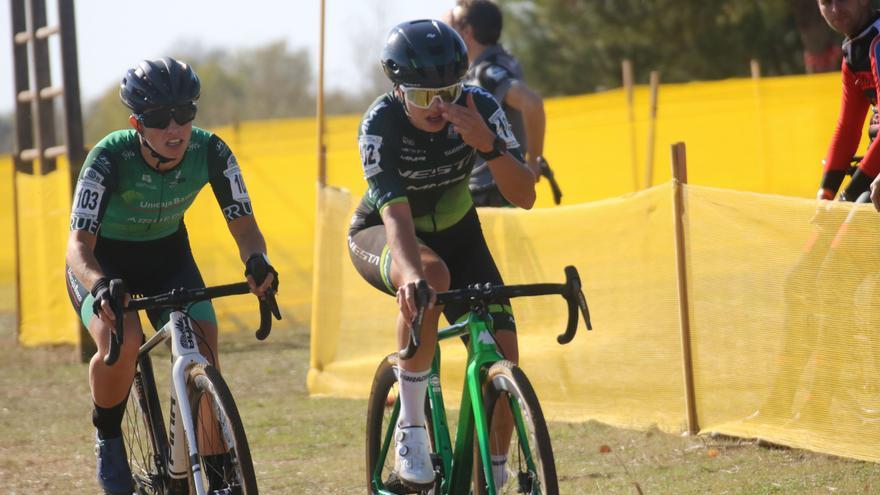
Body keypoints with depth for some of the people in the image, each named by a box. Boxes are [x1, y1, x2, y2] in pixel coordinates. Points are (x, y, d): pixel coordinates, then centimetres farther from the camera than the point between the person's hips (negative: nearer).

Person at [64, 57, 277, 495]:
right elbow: (79, 244, -37)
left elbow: (244, 226, -20)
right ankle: (108, 439, -6)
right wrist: (99, 286, -59)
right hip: (104, 263, -3)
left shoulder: (210, 153, -23)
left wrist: (257, 261, -44)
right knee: (122, 340, -33)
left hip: (168, 256, 3)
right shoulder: (109, 158, -32)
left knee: (203, 359, -17)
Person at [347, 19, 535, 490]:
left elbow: (524, 196, -25)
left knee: (501, 354, -16)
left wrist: (487, 145, -43)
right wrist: (412, 273, -60)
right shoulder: (381, 122, -30)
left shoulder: (479, 108, -23)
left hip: (454, 230, 3)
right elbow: (395, 211, -41)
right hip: (379, 235, -3)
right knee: (431, 276, -40)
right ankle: (411, 431, -28)